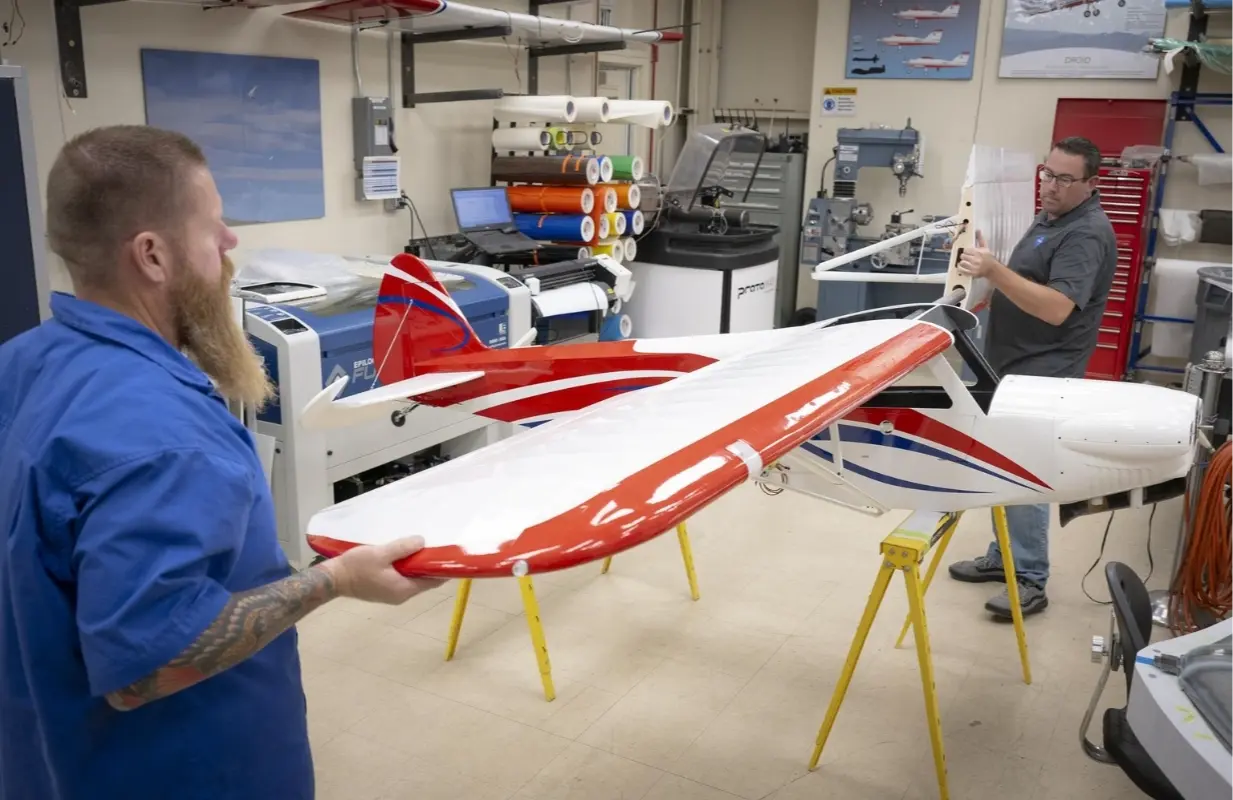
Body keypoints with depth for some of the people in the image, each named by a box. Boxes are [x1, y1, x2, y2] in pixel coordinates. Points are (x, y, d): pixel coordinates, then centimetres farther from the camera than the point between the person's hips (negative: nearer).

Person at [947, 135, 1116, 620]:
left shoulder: (1086, 233, -19)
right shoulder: (1051, 217, 13)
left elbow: (1056, 308, -31)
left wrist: (994, 270, -38)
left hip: (1041, 376, -10)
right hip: (1013, 367, 10)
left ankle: (1031, 580, 5)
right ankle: (1005, 556, 27)